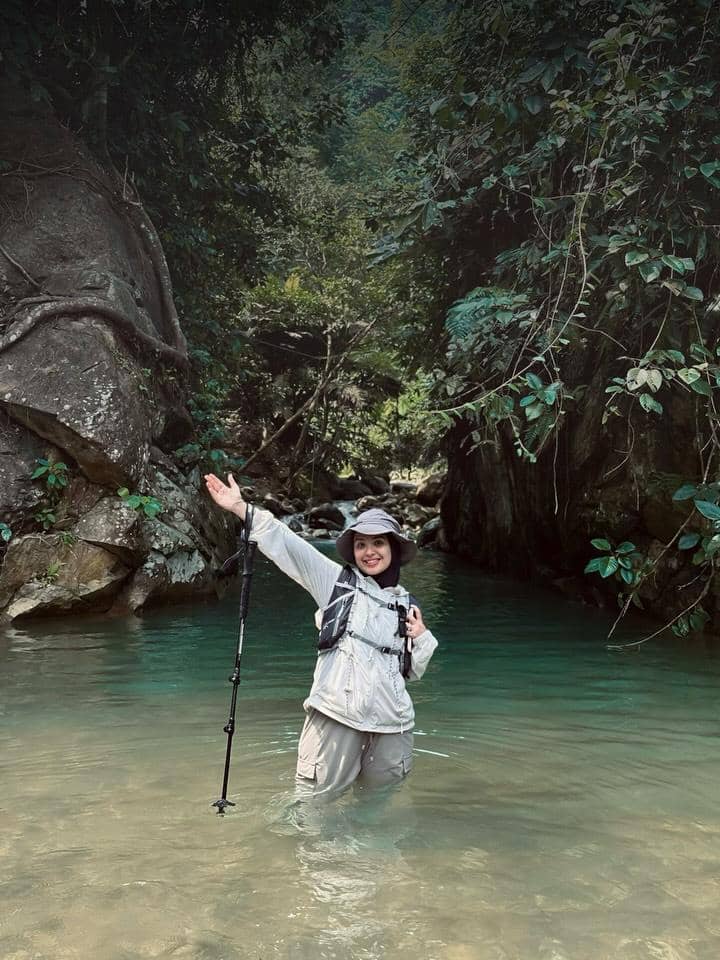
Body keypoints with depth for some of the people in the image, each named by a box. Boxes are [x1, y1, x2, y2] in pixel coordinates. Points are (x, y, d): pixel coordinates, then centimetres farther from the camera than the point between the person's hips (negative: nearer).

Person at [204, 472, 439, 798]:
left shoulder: (406, 604, 14)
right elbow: (285, 543, -4)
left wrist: (421, 637, 1)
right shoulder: (337, 581, 5)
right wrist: (241, 507, -12)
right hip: (336, 715, -3)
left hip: (391, 723, 4)